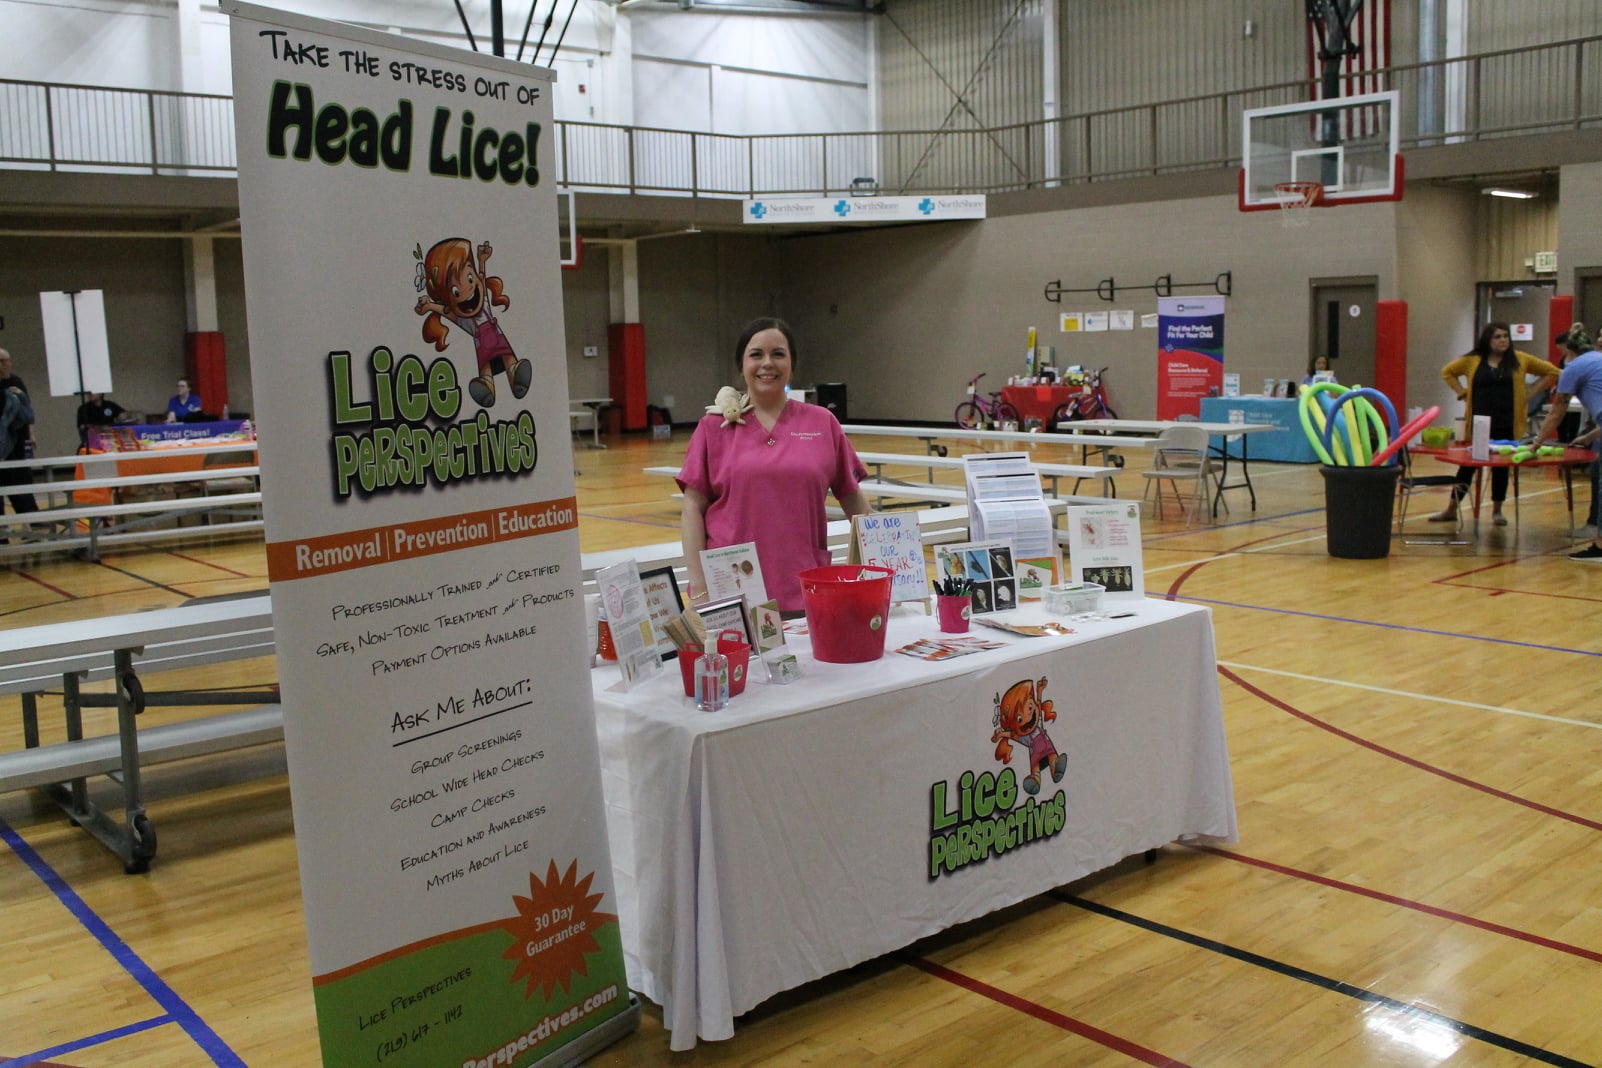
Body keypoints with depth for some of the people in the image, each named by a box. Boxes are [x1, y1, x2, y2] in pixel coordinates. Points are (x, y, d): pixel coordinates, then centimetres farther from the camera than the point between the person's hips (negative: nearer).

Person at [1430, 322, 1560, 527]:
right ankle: (1451, 509, 13)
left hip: (1507, 425, 0)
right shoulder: (1472, 361, 2)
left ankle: (1497, 510, 19)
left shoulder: (1520, 360, 2)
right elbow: (1447, 372, 16)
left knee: (1501, 466, 8)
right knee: (1468, 464, 5)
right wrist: (1463, 393, 5)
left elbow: (1551, 372, 9)